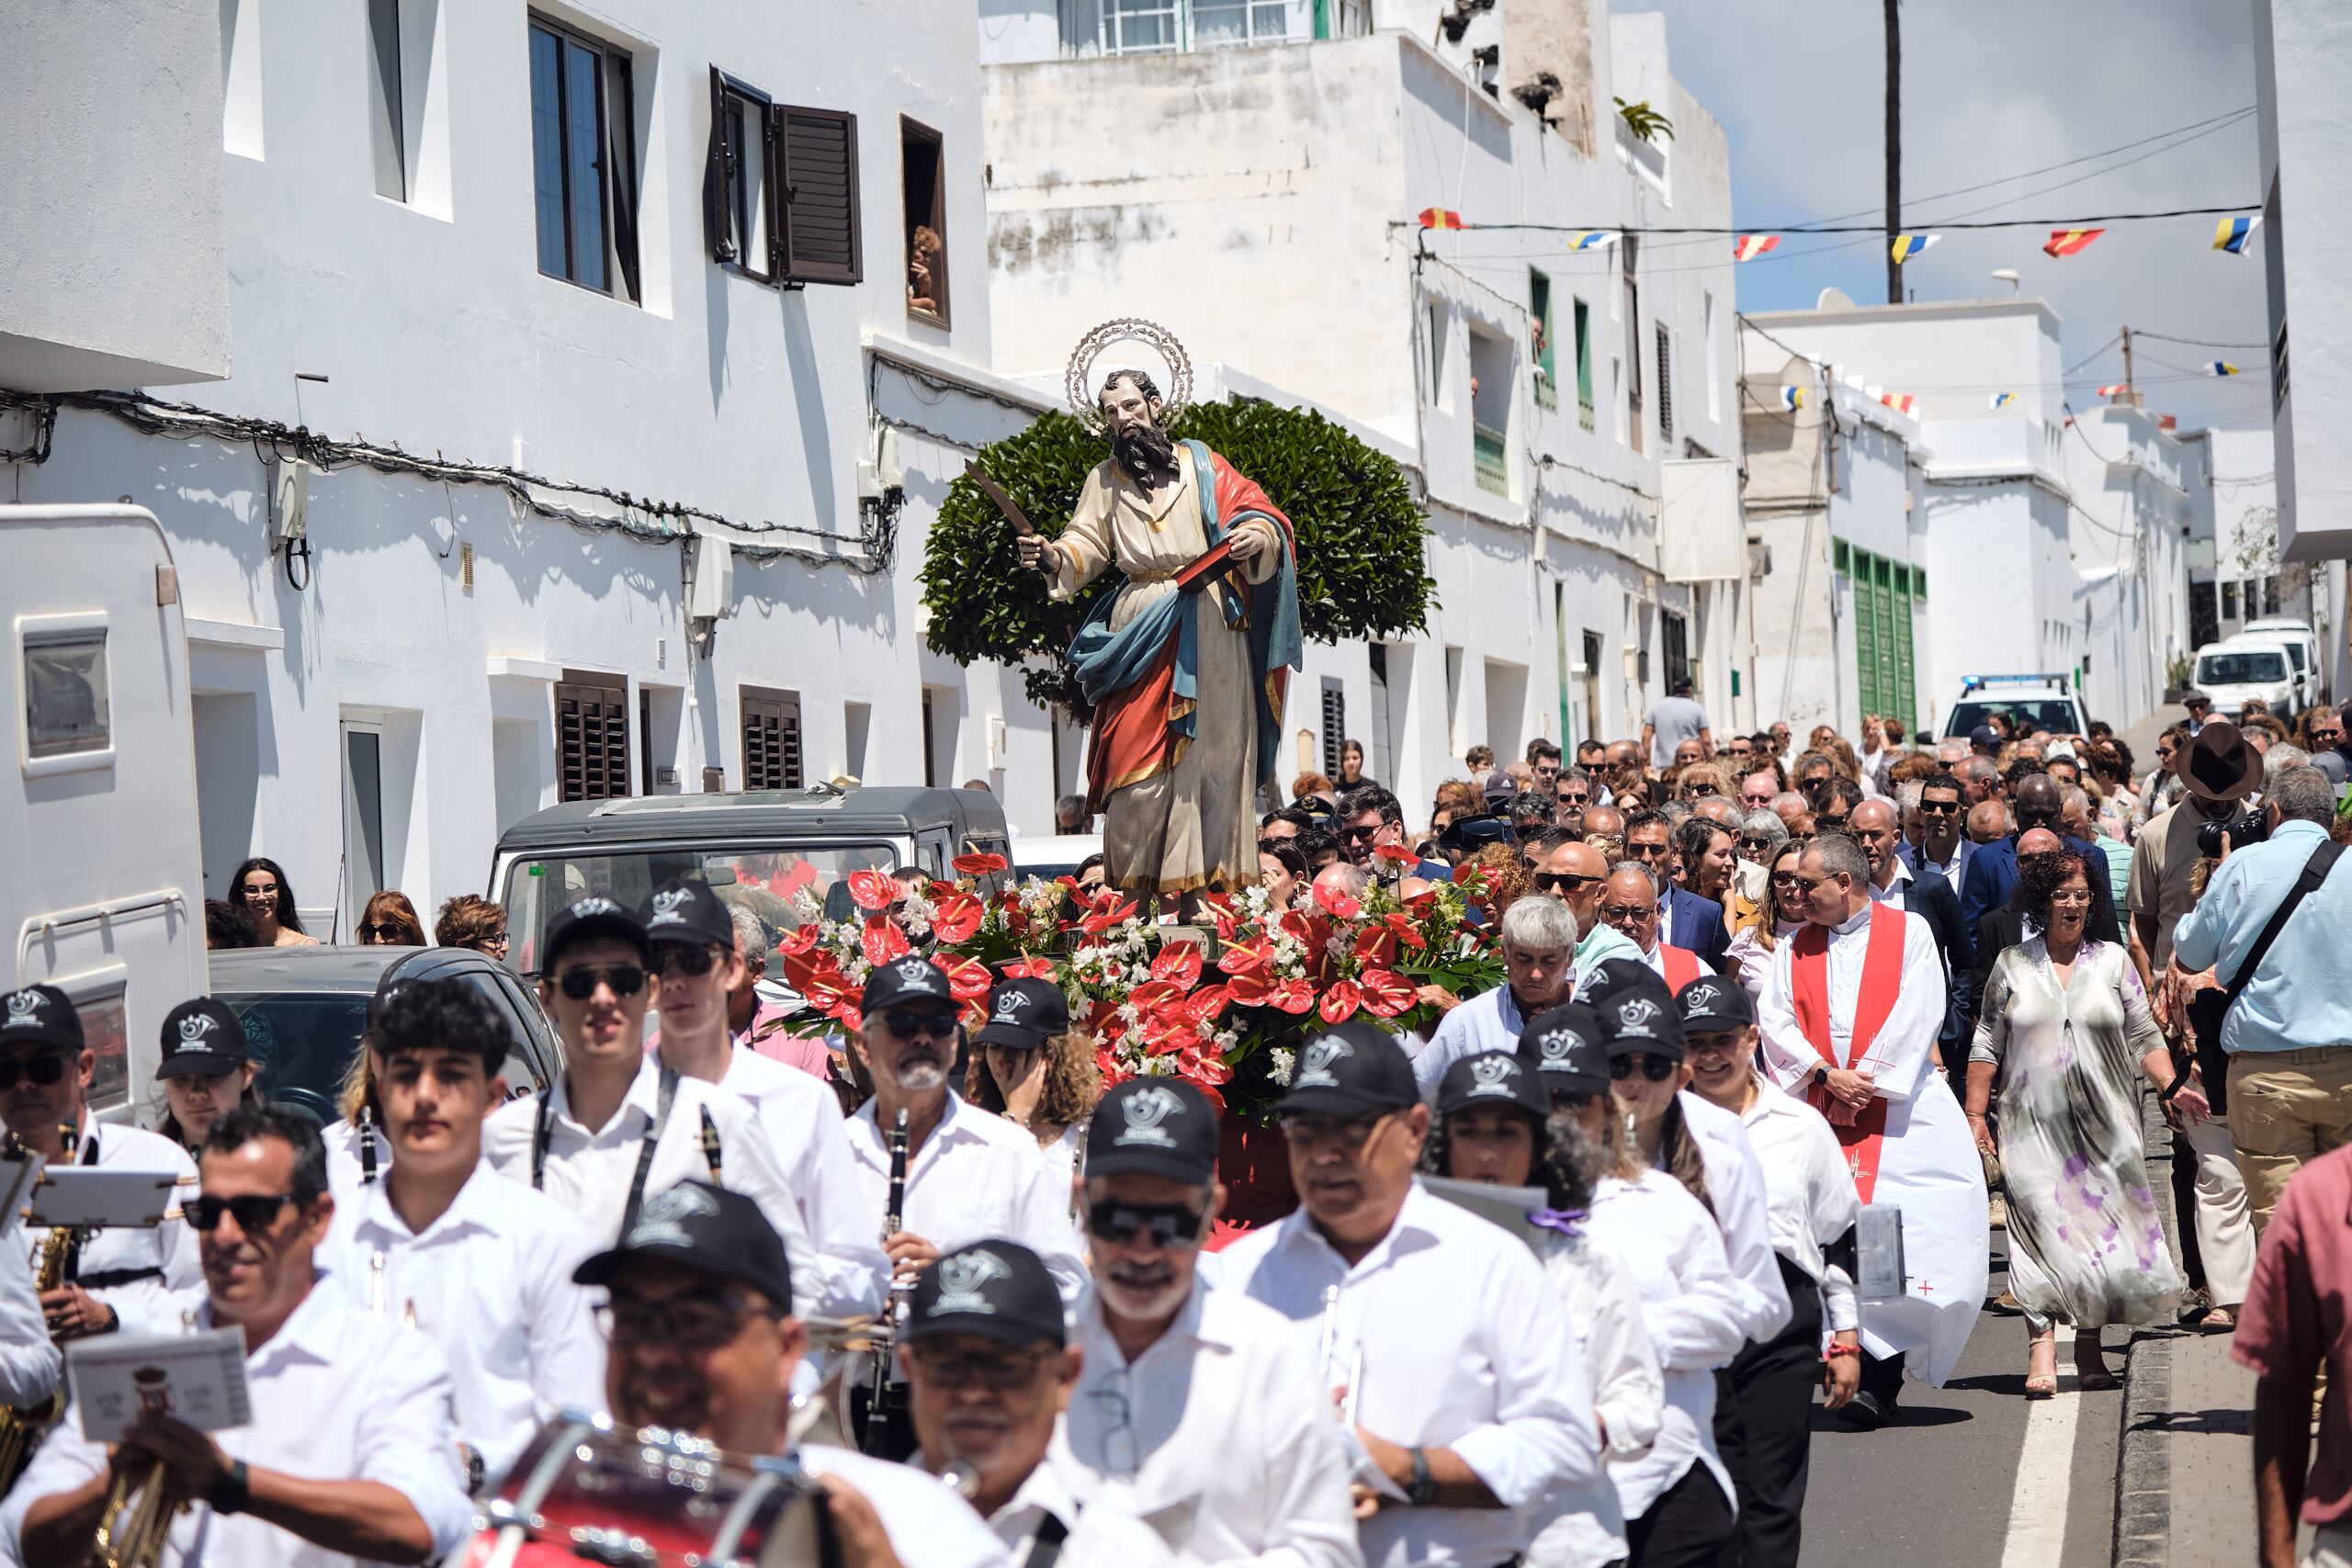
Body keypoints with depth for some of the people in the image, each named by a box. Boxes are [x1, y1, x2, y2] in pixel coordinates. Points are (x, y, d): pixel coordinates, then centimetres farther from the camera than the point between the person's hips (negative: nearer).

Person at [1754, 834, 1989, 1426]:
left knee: (1901, 1239, -10)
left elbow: (1916, 1017, -3)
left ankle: (1880, 1374, -7)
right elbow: (1774, 1021, 5)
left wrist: (1864, 1082, -7)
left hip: (1901, 1108, -3)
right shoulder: (1794, 947, 15)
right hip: (1821, 1113, 3)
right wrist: (1827, 1075, -9)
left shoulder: (1909, 932, 5)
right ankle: (1875, 1376, -3)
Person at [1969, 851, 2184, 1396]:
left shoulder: (2113, 961, 9)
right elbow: (1986, 1046, 11)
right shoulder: (2012, 965, 8)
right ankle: (2041, 1345, -16)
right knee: (2041, 1224, -11)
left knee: (2102, 1226, 0)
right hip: (2034, 1122, -1)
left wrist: (2170, 1086, -4)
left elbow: (2144, 1038, 10)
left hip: (2104, 1122, 1)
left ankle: (2090, 1344, 10)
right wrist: (1975, 1115, 6)